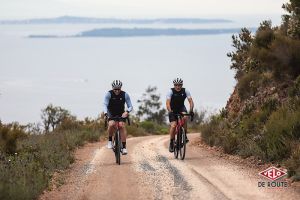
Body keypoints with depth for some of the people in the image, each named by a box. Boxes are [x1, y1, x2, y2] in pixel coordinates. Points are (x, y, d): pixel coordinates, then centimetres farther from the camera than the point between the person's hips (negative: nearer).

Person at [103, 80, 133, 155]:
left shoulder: (125, 95, -18)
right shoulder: (109, 94, -20)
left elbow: (130, 106, -18)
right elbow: (105, 105, -28)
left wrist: (127, 112, -40)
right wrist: (105, 113, -48)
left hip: (121, 114, 1)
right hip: (111, 114, -1)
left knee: (122, 125, -23)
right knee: (111, 124, -30)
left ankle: (124, 147, -21)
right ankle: (110, 140, -7)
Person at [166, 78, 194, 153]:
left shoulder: (185, 91, -16)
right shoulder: (171, 91, -21)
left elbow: (191, 101, -22)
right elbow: (168, 103, -30)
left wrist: (191, 110, -39)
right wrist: (170, 112, -46)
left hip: (181, 108, 1)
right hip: (173, 109, -1)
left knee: (185, 117, -32)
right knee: (173, 125, -17)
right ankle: (171, 143, -4)